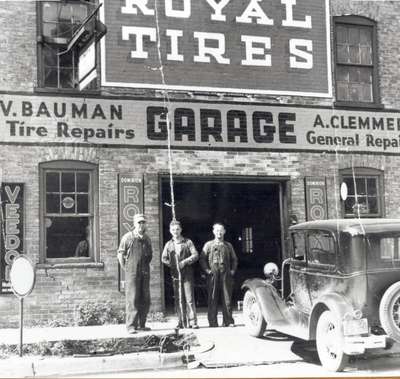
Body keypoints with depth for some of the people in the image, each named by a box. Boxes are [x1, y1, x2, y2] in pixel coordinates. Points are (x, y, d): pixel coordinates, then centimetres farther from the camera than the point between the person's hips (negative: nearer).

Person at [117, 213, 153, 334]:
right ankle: (131, 326, -6)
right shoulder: (127, 237, -4)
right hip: (132, 273, -5)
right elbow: (120, 254, 0)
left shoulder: (147, 238, 11)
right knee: (132, 300, -8)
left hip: (145, 273, 6)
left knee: (145, 300, 7)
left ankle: (141, 324, 17)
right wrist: (126, 269, 0)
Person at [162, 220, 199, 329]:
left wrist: (185, 261, -13)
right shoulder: (169, 244, 13)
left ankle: (193, 322, -6)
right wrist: (170, 264, -3)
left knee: (189, 298, -8)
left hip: (187, 274, -3)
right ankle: (182, 322, 9)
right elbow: (163, 258, 12)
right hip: (175, 275, 3)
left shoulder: (188, 242, 6)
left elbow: (195, 255, -1)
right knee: (178, 299, 3)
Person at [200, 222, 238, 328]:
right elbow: (202, 259, 7)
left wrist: (233, 270, 8)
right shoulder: (208, 245, 9)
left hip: (226, 275, 2)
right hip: (213, 275, -2)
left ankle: (228, 321, 5)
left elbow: (234, 259, 22)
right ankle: (213, 322, 2)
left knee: (227, 298, 0)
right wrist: (207, 270, -4)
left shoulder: (228, 246, 16)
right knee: (213, 299, -2)